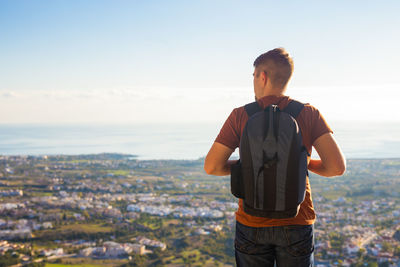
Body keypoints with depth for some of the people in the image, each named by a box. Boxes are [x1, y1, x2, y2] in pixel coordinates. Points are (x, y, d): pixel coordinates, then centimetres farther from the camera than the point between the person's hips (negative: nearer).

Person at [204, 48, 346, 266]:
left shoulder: (240, 116, -6)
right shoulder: (309, 114, -5)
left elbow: (211, 167, -5)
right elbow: (337, 167, -12)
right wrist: (305, 164, 8)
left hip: (251, 223, 0)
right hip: (296, 224, 0)